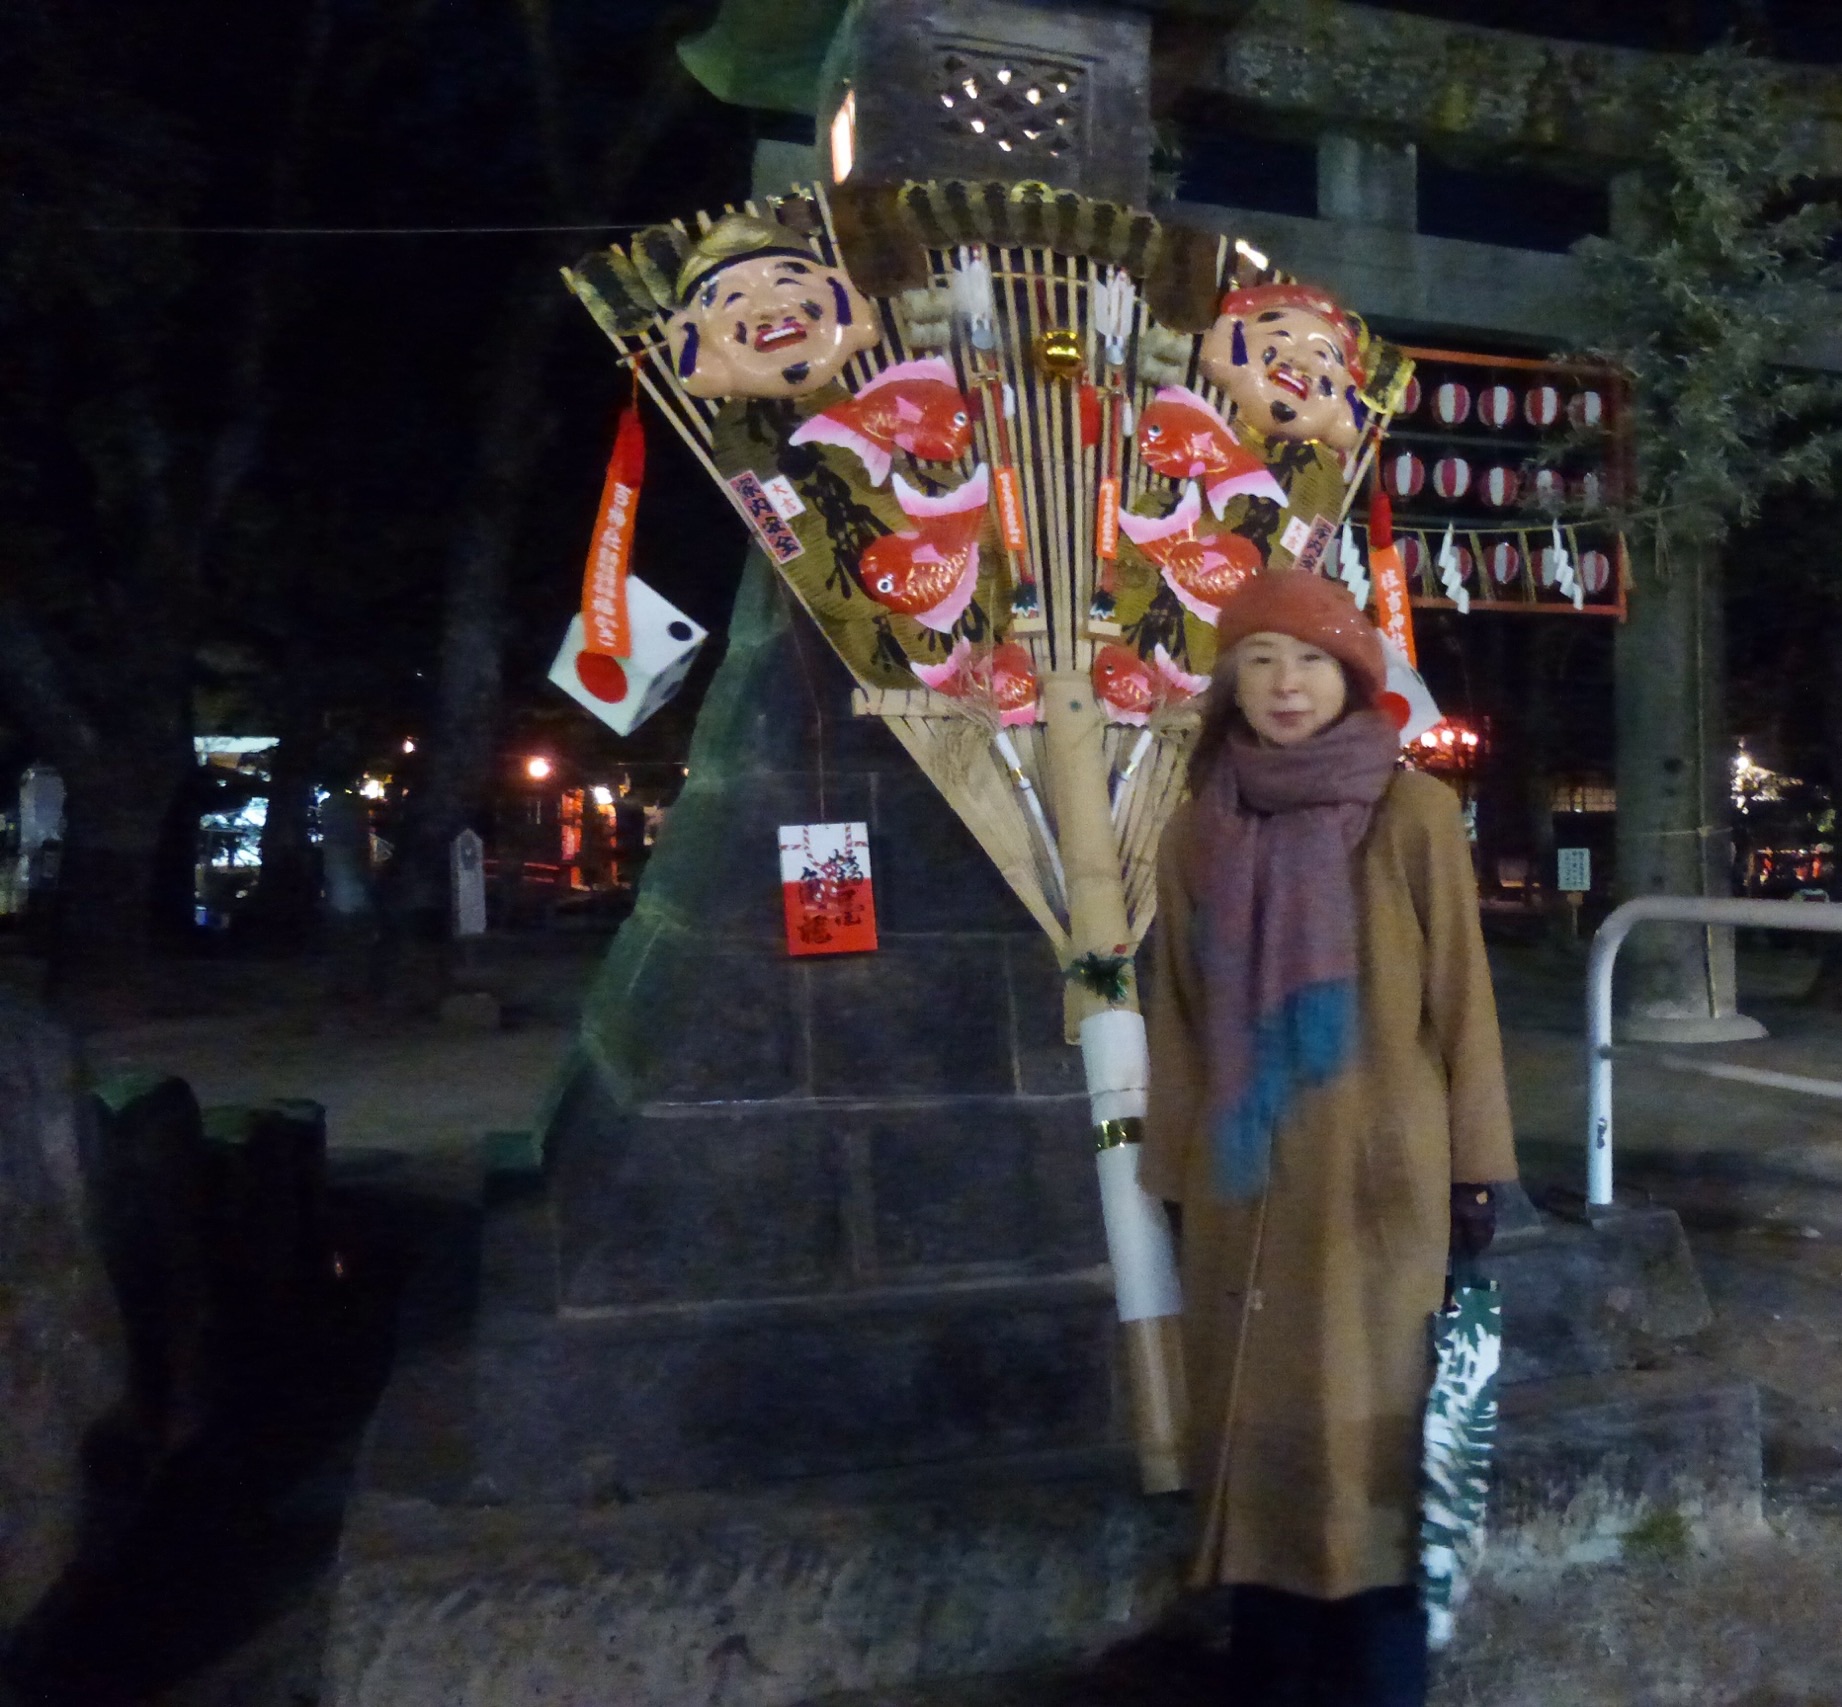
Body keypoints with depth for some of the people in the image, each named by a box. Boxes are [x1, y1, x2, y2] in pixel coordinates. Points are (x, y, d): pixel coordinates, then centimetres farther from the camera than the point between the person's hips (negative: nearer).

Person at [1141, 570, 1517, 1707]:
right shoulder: (1198, 834, 5)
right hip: (1244, 1181, 3)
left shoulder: (1413, 816, -4)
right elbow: (1182, 1018, 7)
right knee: (1256, 1423, 10)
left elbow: (1460, 996, -2)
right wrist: (1175, 1175, 8)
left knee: (1365, 1427, 5)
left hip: (1377, 1175, -3)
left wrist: (1474, 1166, -2)